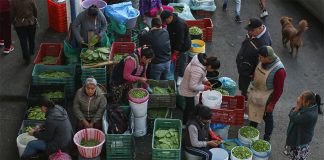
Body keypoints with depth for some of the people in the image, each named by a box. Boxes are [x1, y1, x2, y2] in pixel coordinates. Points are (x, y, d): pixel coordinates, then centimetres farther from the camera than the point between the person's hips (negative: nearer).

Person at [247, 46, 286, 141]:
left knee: (267, 117, 16)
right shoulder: (263, 61, -13)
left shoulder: (279, 71, -33)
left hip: (266, 99, -6)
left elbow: (279, 90, -23)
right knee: (253, 113, 25)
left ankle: (267, 138, 39)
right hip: (255, 93, 6)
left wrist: (272, 104, -16)